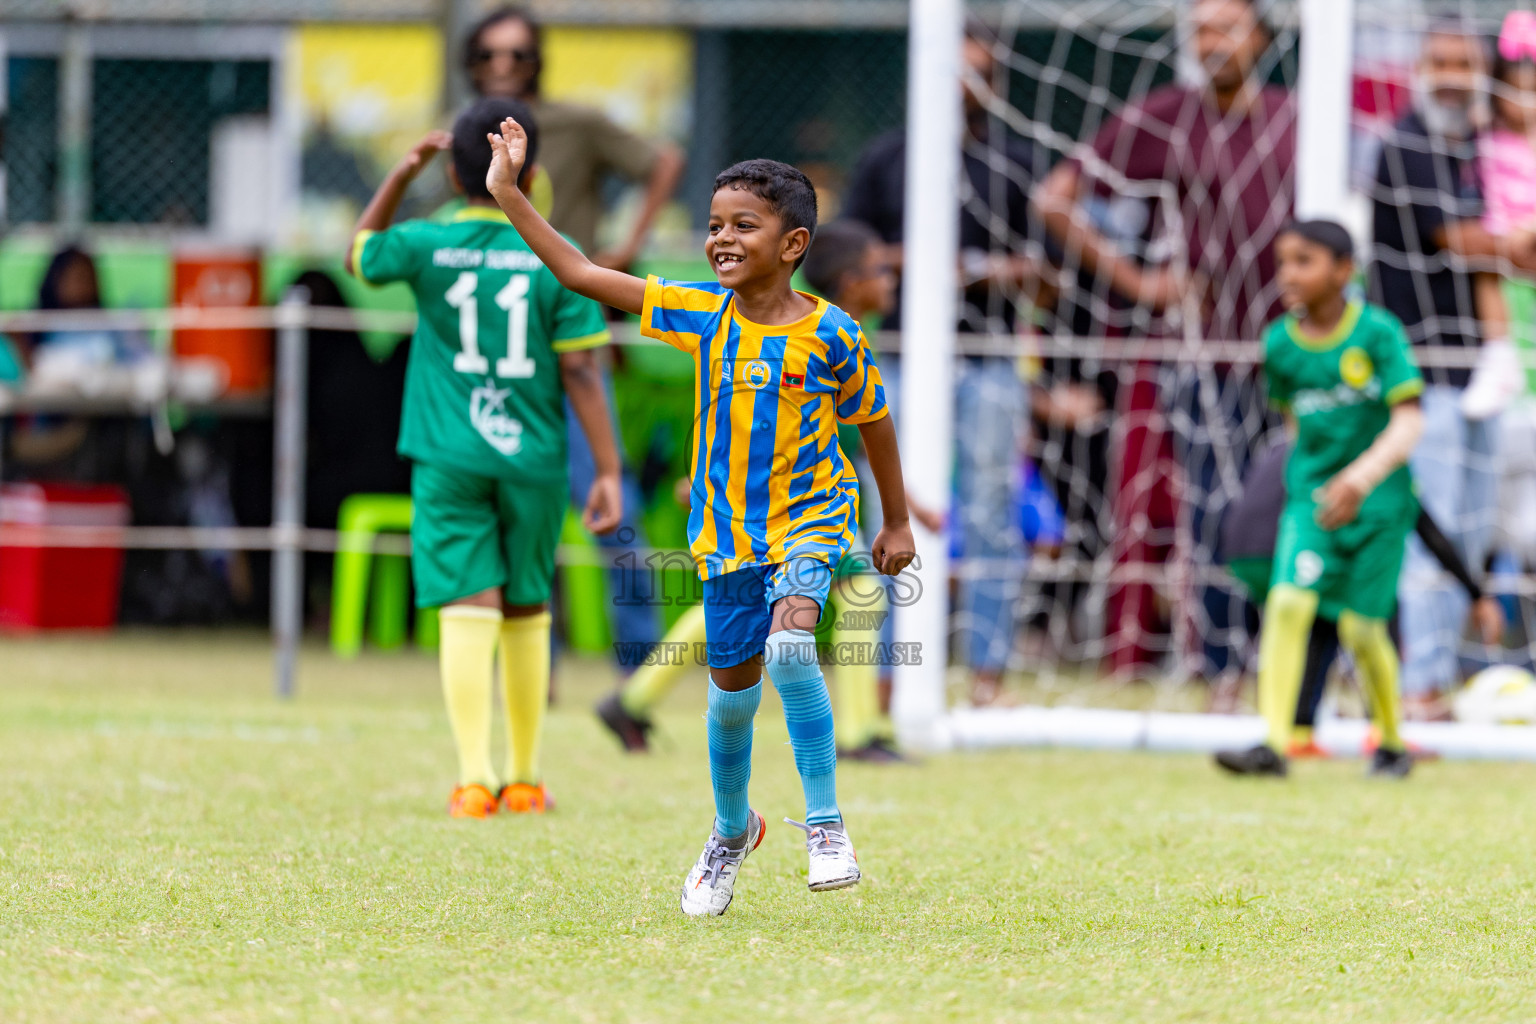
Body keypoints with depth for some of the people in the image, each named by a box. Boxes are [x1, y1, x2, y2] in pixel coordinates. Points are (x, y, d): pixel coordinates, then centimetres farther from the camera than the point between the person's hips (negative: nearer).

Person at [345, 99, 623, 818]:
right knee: (527, 611, 14)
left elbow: (360, 254, 21)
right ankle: (524, 778, 22)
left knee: (469, 608, -6)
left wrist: (401, 173, 23)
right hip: (533, 460, 1)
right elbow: (579, 372, -5)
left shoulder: (426, 247, -2)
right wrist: (608, 470, -3)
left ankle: (475, 776, -20)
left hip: (448, 458, -1)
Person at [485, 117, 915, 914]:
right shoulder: (701, 315, -5)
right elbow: (582, 275, -4)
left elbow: (872, 421, 4)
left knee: (789, 645, -29)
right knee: (732, 690, 11)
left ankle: (825, 824, -19)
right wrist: (509, 196, -9)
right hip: (726, 529, 3)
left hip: (809, 520, -3)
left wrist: (897, 521, 11)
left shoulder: (831, 335, -12)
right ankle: (731, 832, 37)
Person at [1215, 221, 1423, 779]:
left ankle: (1391, 741, 25)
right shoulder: (1279, 342, 0)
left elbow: (1409, 422, -18)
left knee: (1360, 627, 0)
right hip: (1311, 494, 3)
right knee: (1288, 601, -18)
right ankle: (1273, 743, -20)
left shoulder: (1378, 331, -12)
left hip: (1379, 501, -3)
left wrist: (1364, 475, -32)